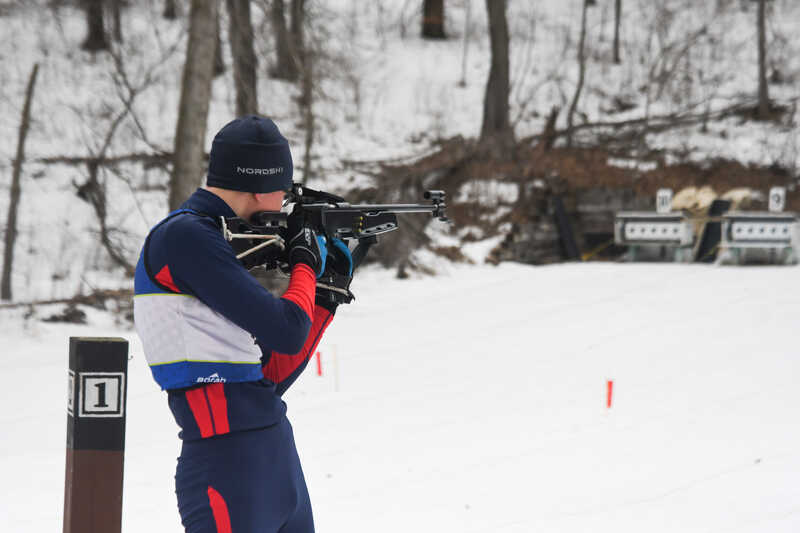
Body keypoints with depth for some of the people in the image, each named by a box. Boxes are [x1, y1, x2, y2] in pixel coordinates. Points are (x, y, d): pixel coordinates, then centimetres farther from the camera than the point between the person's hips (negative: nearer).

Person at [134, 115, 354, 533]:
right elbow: (286, 333, -16)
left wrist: (327, 295, 17)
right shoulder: (184, 237, -12)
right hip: (230, 470, -9)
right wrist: (305, 265, 2)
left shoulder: (208, 238, 17)